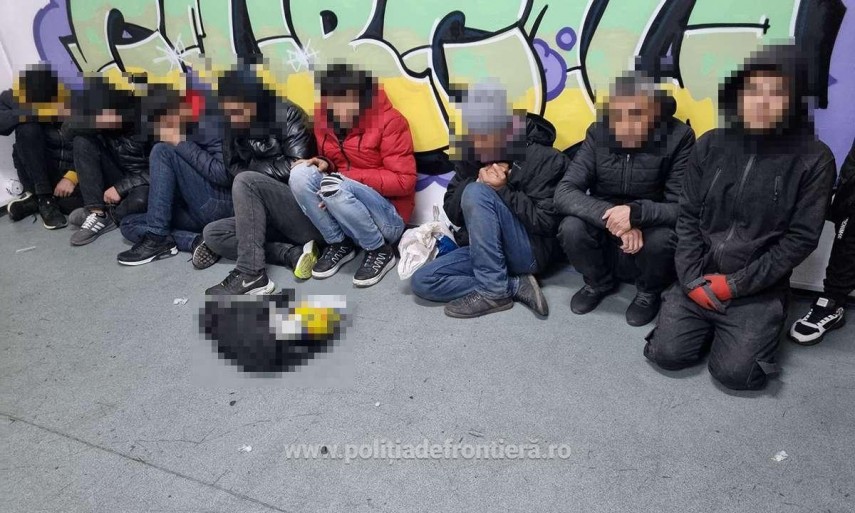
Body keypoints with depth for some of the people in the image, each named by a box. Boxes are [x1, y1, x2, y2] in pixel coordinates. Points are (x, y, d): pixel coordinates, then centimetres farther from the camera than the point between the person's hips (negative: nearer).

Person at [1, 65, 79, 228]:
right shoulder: (16, 97, -13)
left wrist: (72, 176, -26)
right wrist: (31, 113, -34)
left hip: (70, 171, -2)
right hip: (37, 175, 2)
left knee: (76, 201, -36)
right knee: (27, 127, -29)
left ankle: (35, 198, -4)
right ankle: (44, 197, -20)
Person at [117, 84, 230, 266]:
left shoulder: (210, 124, -11)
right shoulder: (180, 127, 13)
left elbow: (224, 175, -24)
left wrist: (181, 143, -17)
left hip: (219, 207, -9)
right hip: (194, 210, 9)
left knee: (162, 151, -16)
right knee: (129, 224, 4)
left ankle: (157, 238, -15)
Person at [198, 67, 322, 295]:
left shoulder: (288, 115, -7)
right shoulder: (235, 129, 11)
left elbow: (296, 169, -18)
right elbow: (234, 171, 11)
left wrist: (251, 165, -7)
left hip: (310, 215, -8)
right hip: (276, 220, 8)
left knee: (246, 181, -25)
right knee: (212, 233, -2)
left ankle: (250, 275, -25)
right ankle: (294, 254, -17)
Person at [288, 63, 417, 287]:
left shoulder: (389, 120, -15)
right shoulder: (324, 117, 2)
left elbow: (404, 181, -18)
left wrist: (347, 176, -23)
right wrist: (326, 165, -10)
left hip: (388, 218, -5)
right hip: (340, 216, 6)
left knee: (336, 187, -32)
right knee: (300, 173, -18)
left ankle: (380, 251, -10)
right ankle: (338, 244, -3)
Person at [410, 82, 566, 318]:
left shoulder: (545, 158, -10)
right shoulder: (472, 154, 4)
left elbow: (545, 222, -13)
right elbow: (453, 212, 2)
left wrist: (503, 189, -23)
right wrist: (477, 180, -16)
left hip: (528, 252, -5)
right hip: (482, 250, 6)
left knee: (476, 193, -28)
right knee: (422, 282, -15)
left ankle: (493, 290, -20)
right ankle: (516, 286, -12)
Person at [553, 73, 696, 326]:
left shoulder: (678, 136, -17)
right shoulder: (599, 132, -11)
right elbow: (564, 193, -20)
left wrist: (636, 213, -40)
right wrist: (612, 219, -35)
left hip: (649, 233, -1)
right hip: (605, 237, 2)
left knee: (662, 238, -33)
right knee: (571, 228, -27)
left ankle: (649, 293, 2)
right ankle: (599, 283, 6)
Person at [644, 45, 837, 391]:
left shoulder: (814, 159, -7)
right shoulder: (711, 145, 1)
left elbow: (801, 238, -8)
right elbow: (688, 217, 2)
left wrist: (736, 284, -13)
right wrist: (692, 279, -8)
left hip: (759, 288, -2)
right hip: (700, 278, 2)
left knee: (734, 373, -15)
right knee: (666, 354, -11)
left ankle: (758, 323, 17)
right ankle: (714, 323, 20)